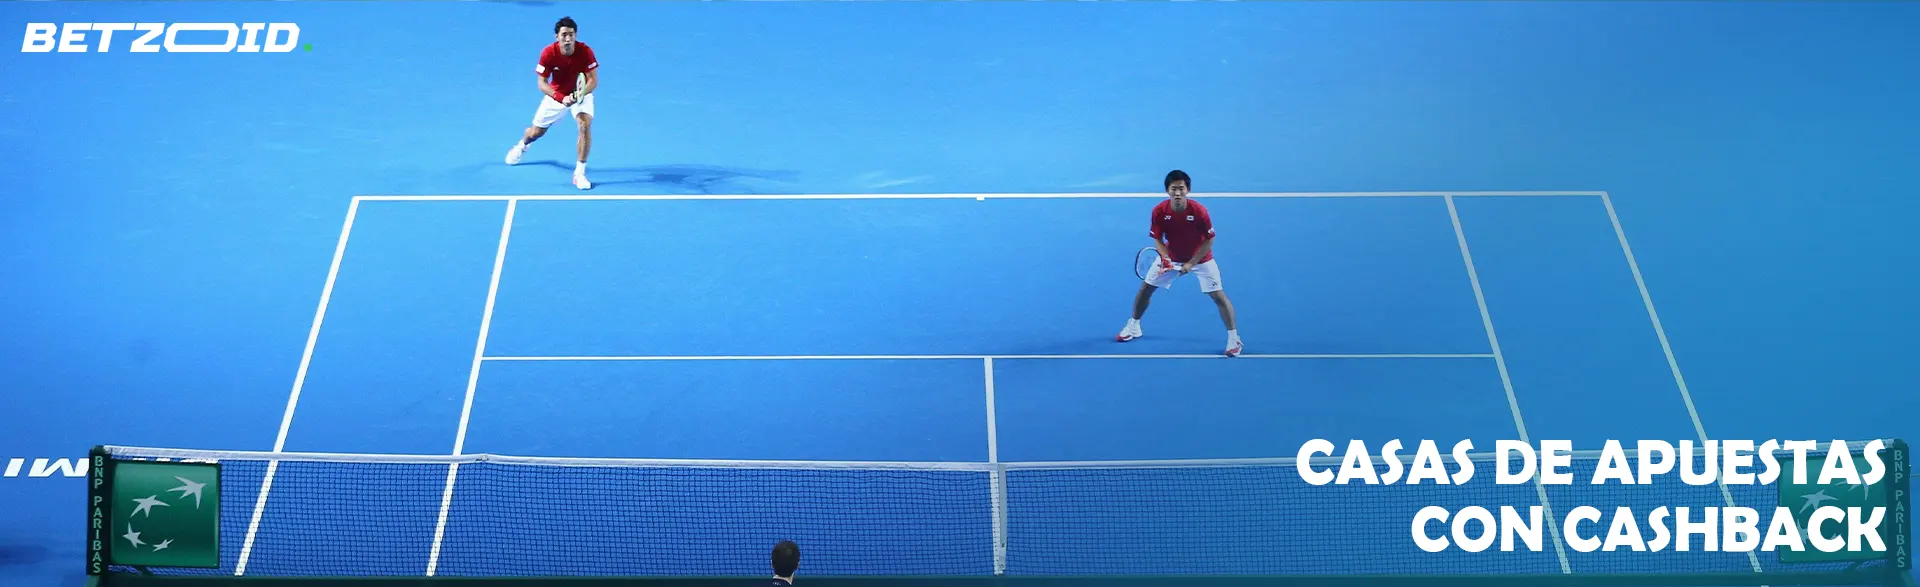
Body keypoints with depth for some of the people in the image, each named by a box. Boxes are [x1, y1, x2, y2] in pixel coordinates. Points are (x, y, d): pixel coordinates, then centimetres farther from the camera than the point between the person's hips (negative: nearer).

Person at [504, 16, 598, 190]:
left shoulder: (585, 52, -27)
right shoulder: (548, 53, -25)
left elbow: (593, 80, -22)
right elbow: (542, 84, -20)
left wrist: (581, 93, -42)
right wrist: (562, 98, -36)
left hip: (581, 93, -1)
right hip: (556, 95, 1)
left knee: (585, 125, -29)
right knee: (536, 132, 12)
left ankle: (580, 173, -17)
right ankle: (521, 146, 52)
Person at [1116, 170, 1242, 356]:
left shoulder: (1199, 211, -29)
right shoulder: (1159, 211, -22)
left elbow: (1209, 240, -18)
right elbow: (1157, 239, -10)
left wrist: (1191, 263, -21)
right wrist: (1165, 258, -28)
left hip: (1200, 258, -3)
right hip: (1171, 257, 3)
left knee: (1218, 295, -11)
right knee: (1145, 288, 5)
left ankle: (1233, 338, 2)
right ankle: (1133, 327, 27)